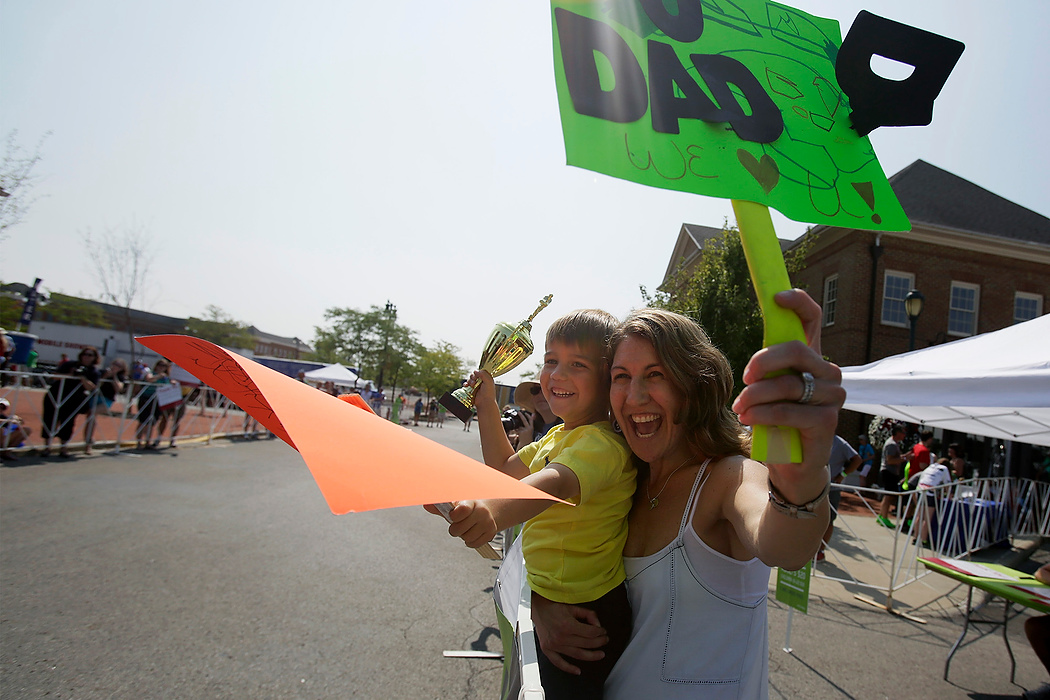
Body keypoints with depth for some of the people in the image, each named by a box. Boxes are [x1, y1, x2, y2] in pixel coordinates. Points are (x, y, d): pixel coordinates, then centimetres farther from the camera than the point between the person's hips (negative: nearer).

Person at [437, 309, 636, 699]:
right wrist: (487, 407, 11)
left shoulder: (603, 444, -26)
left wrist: (494, 511, -66)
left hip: (584, 617, -9)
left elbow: (554, 483, -47)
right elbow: (505, 468, 19)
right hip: (550, 605, 10)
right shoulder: (558, 436, 7)